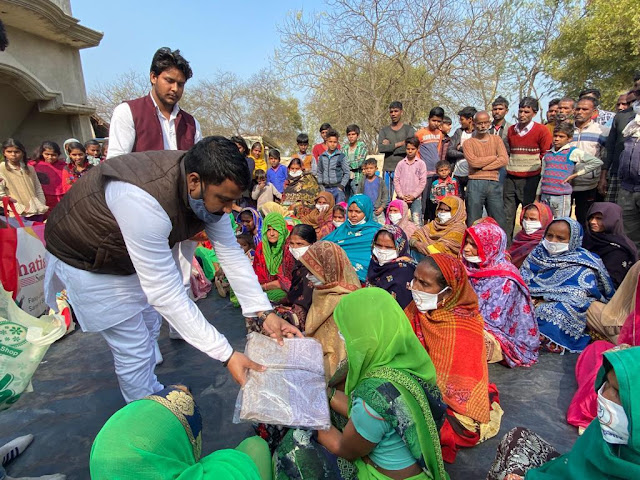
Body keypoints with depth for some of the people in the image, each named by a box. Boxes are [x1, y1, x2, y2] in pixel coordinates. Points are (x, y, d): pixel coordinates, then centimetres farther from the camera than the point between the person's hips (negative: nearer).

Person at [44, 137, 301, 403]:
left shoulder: (209, 186, -20)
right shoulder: (145, 201, -44)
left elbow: (231, 252, -14)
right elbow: (166, 293, -41)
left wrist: (264, 312, -21)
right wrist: (226, 355, -39)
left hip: (132, 253, 8)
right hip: (85, 260, -7)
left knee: (149, 326, 21)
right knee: (134, 350, -1)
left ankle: (153, 393, 46)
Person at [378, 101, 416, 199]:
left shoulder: (409, 129, 8)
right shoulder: (384, 130, 15)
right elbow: (381, 148, -3)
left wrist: (390, 146, -3)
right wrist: (399, 144, -5)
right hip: (388, 170, 2)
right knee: (387, 198, 1)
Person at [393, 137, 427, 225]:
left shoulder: (421, 164, 2)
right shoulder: (401, 163, 6)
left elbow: (423, 182, -2)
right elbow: (396, 180, 3)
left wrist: (413, 195, -9)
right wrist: (401, 195, -6)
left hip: (416, 198, -2)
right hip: (401, 198, 2)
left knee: (417, 221, -5)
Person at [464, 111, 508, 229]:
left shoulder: (497, 139, 14)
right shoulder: (469, 143, 7)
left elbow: (504, 160, -1)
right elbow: (473, 162, -10)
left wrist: (482, 166, -8)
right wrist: (494, 157, -1)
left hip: (494, 183, 2)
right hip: (475, 184, -2)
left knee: (499, 221, 4)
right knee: (473, 222, 0)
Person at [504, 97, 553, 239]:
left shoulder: (542, 131, -3)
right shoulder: (511, 130, 12)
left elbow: (546, 156, -2)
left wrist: (539, 170, -3)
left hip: (530, 179, -4)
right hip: (510, 178, 4)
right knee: (507, 215, 5)